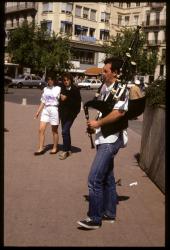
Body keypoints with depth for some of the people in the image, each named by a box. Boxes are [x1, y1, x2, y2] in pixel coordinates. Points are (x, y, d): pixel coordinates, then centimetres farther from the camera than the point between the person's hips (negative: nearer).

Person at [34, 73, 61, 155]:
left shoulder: (58, 89, -3)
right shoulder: (45, 89, 12)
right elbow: (43, 102, 16)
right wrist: (38, 112, 12)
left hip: (54, 109, -5)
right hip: (45, 110, 5)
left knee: (54, 130, 6)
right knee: (41, 129, -2)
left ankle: (55, 148, 21)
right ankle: (41, 148, 5)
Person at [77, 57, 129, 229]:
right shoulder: (105, 88, 13)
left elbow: (119, 112, -25)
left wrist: (98, 123, -15)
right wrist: (95, 124, 9)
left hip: (110, 140, -9)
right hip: (104, 139, 9)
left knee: (94, 178, -10)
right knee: (107, 178, 16)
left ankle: (95, 218, 1)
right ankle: (109, 213, 27)